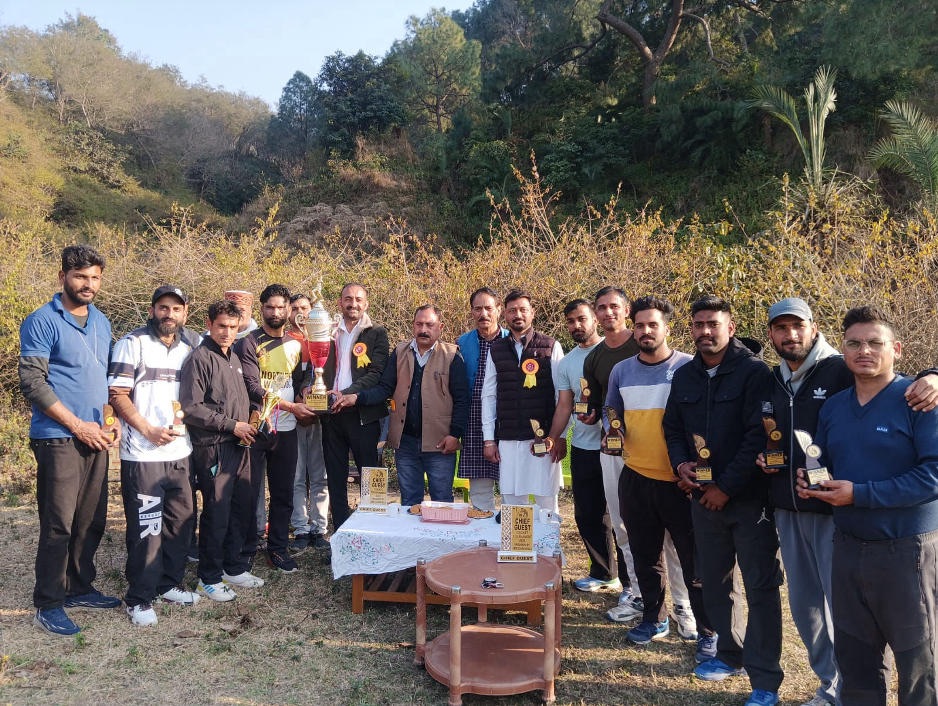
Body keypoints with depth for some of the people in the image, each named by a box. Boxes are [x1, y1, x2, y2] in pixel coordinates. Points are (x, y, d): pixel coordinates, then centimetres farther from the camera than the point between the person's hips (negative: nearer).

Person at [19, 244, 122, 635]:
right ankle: (47, 604, 11)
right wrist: (78, 425, -14)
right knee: (59, 524, -2)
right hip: (58, 438, -6)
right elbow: (32, 382, -13)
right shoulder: (42, 321, -7)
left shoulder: (101, 322, 12)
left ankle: (80, 588, 27)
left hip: (94, 437, 6)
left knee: (92, 520, 12)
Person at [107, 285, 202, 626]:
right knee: (146, 527, -1)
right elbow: (117, 395, -8)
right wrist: (149, 430, -15)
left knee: (180, 521, 12)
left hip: (180, 451, 5)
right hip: (143, 454, -5)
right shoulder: (133, 343, -4)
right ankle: (139, 598, 13)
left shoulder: (192, 346, 10)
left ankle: (169, 584, 29)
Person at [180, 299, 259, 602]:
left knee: (244, 508, 12)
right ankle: (209, 578, 16)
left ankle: (235, 568, 28)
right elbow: (190, 409, -17)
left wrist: (246, 425, 8)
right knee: (216, 513, 0)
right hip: (213, 448, -8)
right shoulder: (200, 359, -11)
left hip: (238, 446, 8)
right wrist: (231, 426, -15)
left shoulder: (234, 357, 14)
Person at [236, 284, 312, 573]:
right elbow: (253, 388, -14)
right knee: (250, 492, 4)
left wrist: (304, 408, -3)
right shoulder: (249, 344, -6)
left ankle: (278, 548, 22)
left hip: (286, 430, 5)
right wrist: (290, 406, -18)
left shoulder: (295, 346, 11)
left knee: (283, 493, 11)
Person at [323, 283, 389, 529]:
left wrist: (348, 394, -21)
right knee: (335, 478, 10)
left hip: (362, 413, -4)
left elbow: (377, 373, -9)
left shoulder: (376, 334, 1)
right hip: (332, 413, 4)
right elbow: (319, 370, 11)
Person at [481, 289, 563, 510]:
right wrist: (489, 439, 5)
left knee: (546, 502, 2)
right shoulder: (496, 350, 9)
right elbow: (488, 395, 9)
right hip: (507, 440, 2)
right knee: (511, 502, 5)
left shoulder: (551, 347, 1)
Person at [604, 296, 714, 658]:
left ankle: (708, 632, 19)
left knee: (694, 560, 3)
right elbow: (611, 412, 19)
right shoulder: (621, 371, 7)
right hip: (635, 478, 4)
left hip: (679, 480, -4)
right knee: (645, 555, 16)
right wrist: (611, 434, 0)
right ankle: (655, 618, 34)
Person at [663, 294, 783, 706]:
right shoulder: (685, 376, 9)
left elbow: (758, 436, -16)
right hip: (703, 496, 6)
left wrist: (726, 487, -15)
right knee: (715, 581, 15)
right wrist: (680, 463, -1)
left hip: (749, 497, -6)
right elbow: (673, 427, 17)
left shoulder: (753, 372, -11)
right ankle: (730, 654, 32)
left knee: (760, 587, 1)